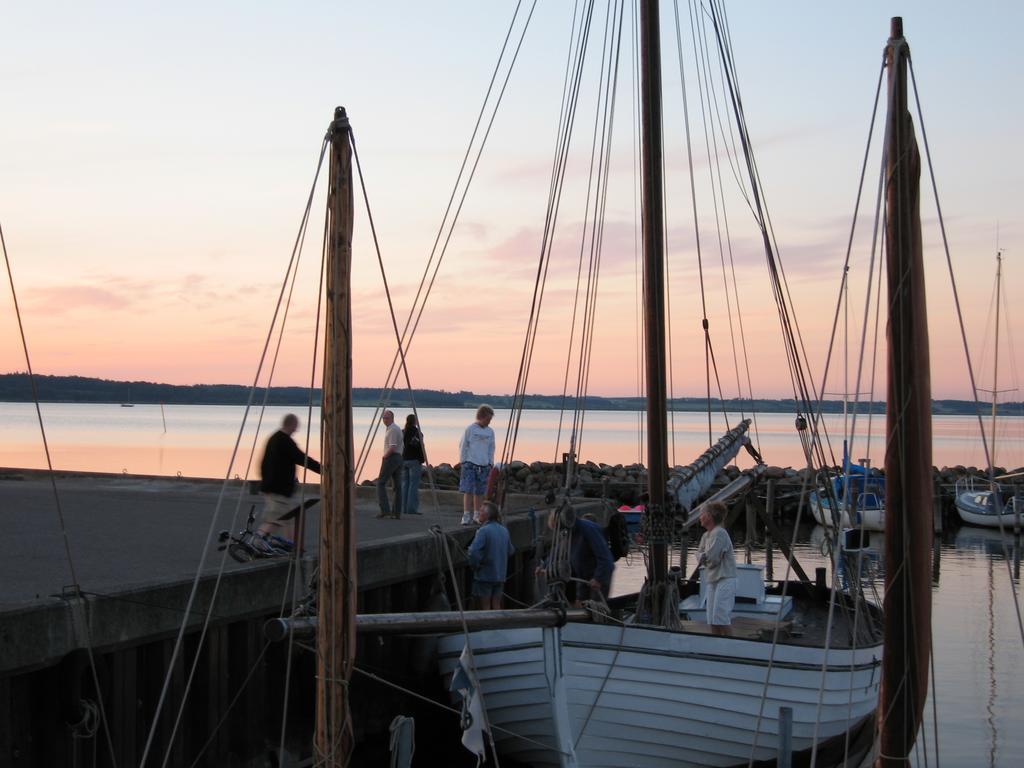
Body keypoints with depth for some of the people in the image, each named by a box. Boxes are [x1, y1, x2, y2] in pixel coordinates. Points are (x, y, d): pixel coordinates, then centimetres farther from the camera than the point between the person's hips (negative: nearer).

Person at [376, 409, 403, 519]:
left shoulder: (392, 429, -12)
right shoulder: (398, 428, 19)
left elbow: (392, 447, -19)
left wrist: (384, 456, -8)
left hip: (390, 458, -10)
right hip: (399, 458, 10)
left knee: (381, 483, -7)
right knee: (397, 486, 5)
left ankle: (385, 509, -16)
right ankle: (396, 512, 3)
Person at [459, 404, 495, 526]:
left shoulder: (490, 432, 9)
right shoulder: (470, 429, -3)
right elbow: (463, 446, 0)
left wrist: (490, 464, 10)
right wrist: (463, 463, -3)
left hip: (483, 465, 4)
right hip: (470, 464, -4)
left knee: (480, 492, 7)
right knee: (468, 491, -7)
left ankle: (477, 515, 15)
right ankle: (466, 516, -8)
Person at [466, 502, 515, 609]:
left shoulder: (484, 531, -17)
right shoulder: (504, 530, 7)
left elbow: (474, 551, -27)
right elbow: (510, 551, 18)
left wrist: (474, 565, -11)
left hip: (484, 576, -6)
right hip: (500, 576, 6)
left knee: (484, 607, 2)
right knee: (496, 606, 12)